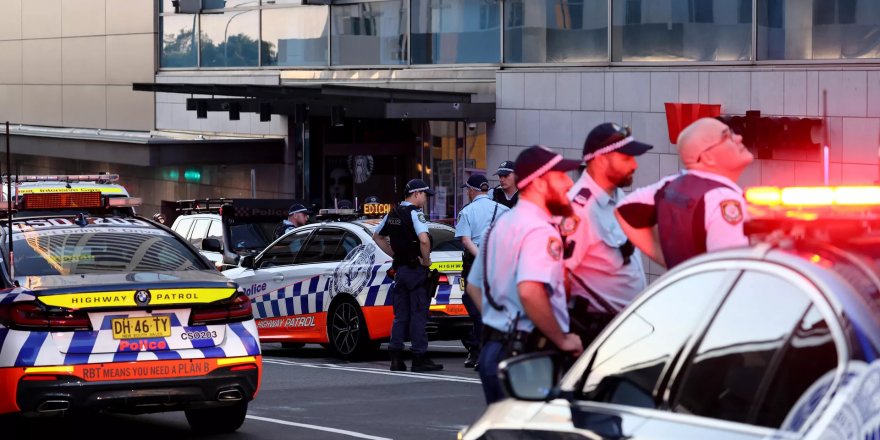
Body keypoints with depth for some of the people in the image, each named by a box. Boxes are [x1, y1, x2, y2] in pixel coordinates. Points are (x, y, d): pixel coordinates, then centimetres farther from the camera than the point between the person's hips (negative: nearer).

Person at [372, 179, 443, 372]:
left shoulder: (392, 214, 11)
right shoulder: (414, 213, -14)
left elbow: (377, 237, 24)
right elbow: (424, 239, -29)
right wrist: (426, 260, -14)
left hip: (400, 268, 7)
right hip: (416, 269, -7)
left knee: (400, 316, 10)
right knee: (418, 315, -4)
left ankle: (396, 358, 8)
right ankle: (420, 358, -3)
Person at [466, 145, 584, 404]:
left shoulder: (501, 225, 16)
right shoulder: (540, 230, -16)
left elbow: (474, 286, 25)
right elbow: (530, 292, -31)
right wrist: (562, 340, -20)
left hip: (492, 348, 10)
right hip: (530, 354, -10)